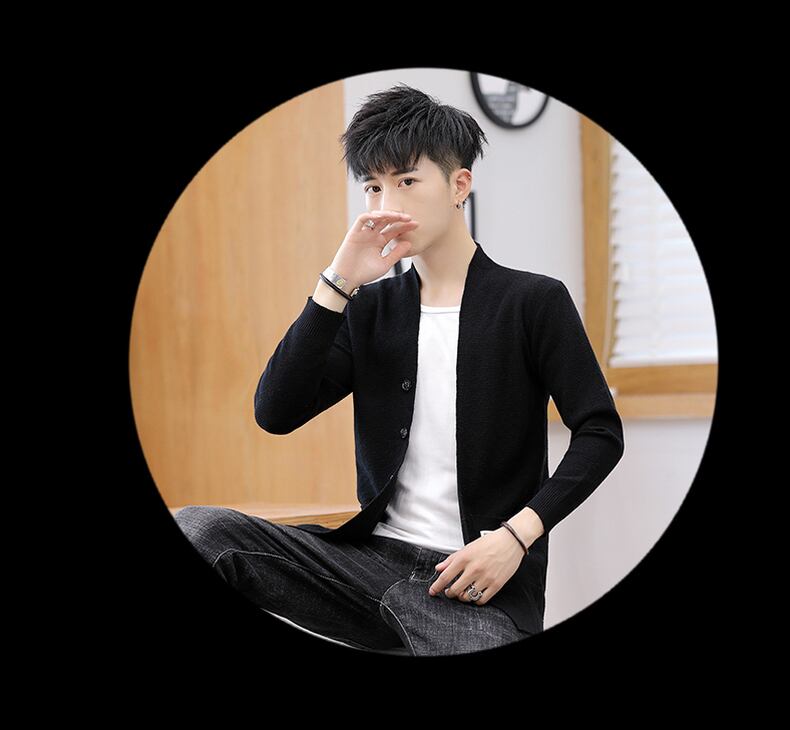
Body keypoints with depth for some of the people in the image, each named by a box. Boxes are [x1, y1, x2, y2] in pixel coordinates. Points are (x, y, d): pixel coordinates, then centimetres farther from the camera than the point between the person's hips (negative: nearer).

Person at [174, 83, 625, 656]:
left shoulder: (534, 302, 3)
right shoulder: (370, 308, 15)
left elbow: (601, 433, -1)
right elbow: (275, 413, 2)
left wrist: (517, 535, -14)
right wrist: (338, 284, -5)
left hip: (478, 574, -4)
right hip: (374, 554, 4)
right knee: (195, 529, -19)